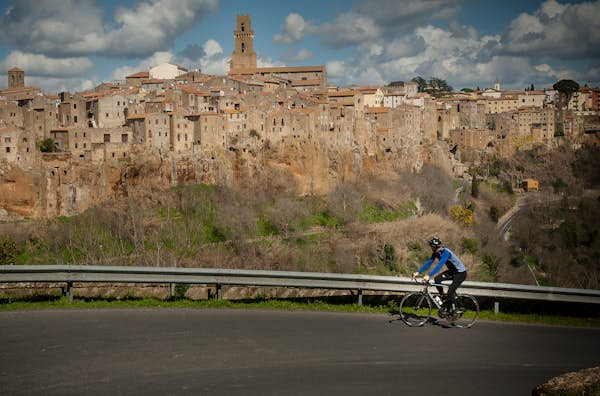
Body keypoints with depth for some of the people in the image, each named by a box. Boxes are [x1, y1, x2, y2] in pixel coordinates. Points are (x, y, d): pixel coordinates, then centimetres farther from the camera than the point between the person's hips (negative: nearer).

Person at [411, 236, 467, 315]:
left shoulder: (445, 252, -30)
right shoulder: (436, 253, -5)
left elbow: (439, 265, -41)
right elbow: (428, 263, -6)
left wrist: (429, 275, -48)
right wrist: (418, 272, -16)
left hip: (461, 273, -8)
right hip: (452, 271, 8)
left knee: (450, 291, -18)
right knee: (437, 279, -14)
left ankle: (453, 311, -1)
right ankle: (442, 297, 3)